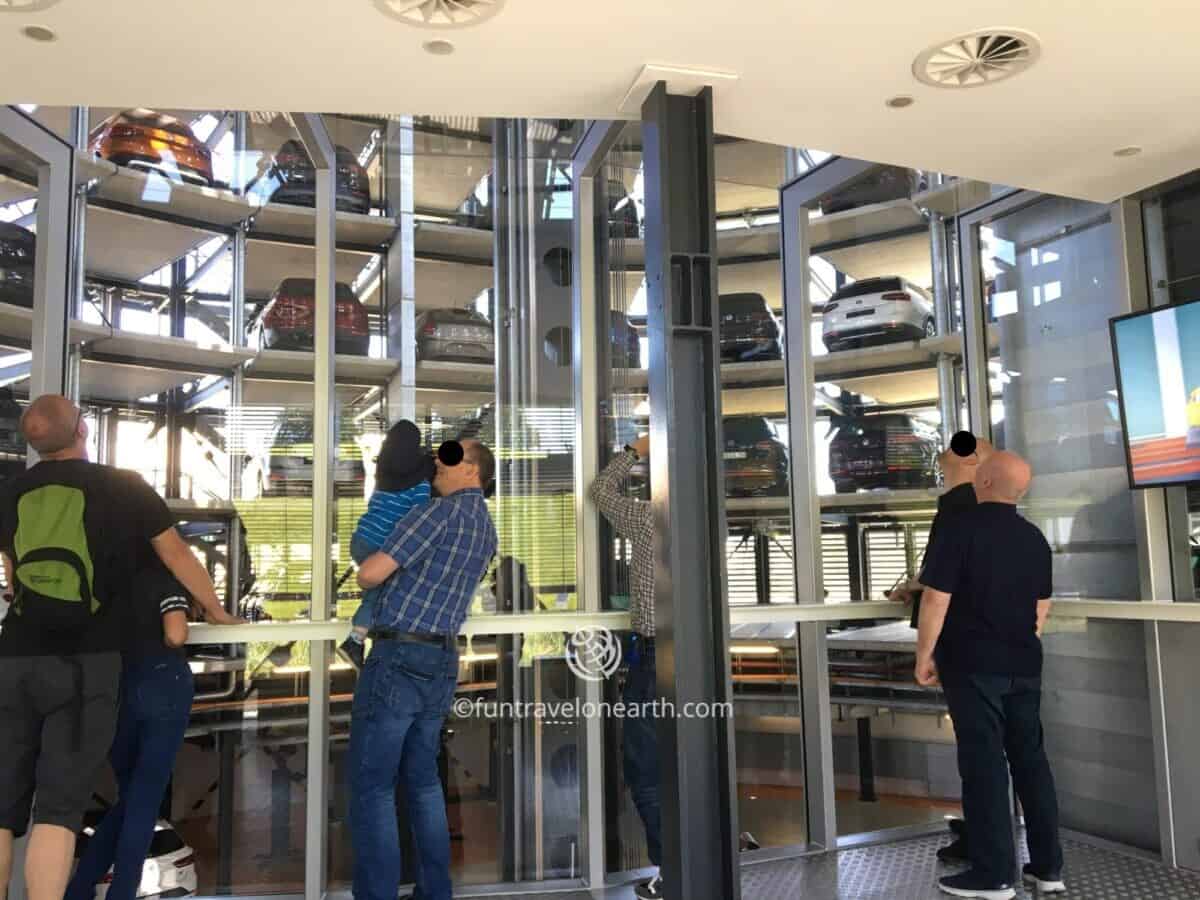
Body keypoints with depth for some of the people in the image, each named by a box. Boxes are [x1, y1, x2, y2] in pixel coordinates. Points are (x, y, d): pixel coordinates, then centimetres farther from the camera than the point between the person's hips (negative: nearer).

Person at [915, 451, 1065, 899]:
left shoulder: (961, 529, -13)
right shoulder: (1035, 538, 8)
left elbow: (936, 599, -17)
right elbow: (1042, 607, 16)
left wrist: (924, 655, -7)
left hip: (973, 664, -6)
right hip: (1024, 666, 6)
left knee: (983, 763, -2)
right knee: (1031, 758, 13)